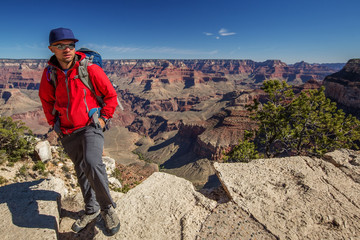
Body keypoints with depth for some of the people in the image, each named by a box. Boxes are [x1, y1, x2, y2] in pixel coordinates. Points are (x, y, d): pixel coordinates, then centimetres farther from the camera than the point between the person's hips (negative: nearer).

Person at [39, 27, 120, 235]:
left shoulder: (90, 68, -11)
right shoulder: (49, 73, 0)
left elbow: (111, 95, -3)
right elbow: (46, 100, 17)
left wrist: (104, 118, -7)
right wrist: (54, 123, 11)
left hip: (91, 127, -5)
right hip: (68, 133, 5)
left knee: (92, 164, -28)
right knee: (82, 171, 15)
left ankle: (108, 208, -4)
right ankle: (92, 210, 35)